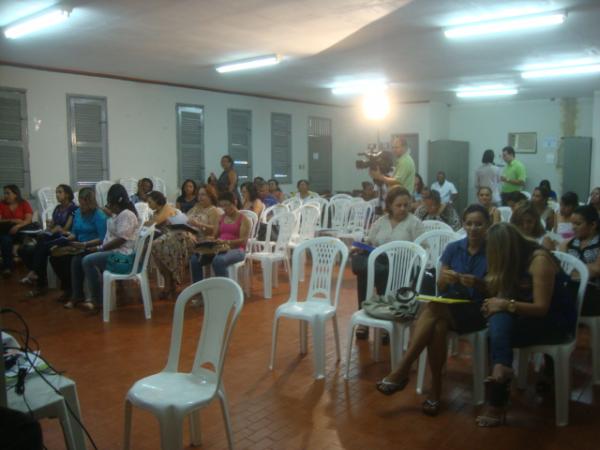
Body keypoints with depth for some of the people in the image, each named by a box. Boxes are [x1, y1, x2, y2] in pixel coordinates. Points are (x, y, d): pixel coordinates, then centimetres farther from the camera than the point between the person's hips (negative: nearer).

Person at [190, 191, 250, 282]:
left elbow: (243, 240, -11)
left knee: (218, 261, -39)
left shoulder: (243, 219, -1)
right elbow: (216, 235, 18)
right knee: (195, 259, -18)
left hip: (236, 250, -6)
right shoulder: (221, 218, 19)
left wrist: (226, 242, -26)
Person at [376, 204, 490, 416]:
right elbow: (440, 287, 7)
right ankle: (436, 389, -23)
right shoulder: (453, 248, 9)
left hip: (477, 311, -3)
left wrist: (478, 283, -22)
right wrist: (445, 278, -16)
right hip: (448, 306, 3)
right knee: (438, 326, -34)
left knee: (432, 308, -33)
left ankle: (402, 372, -31)